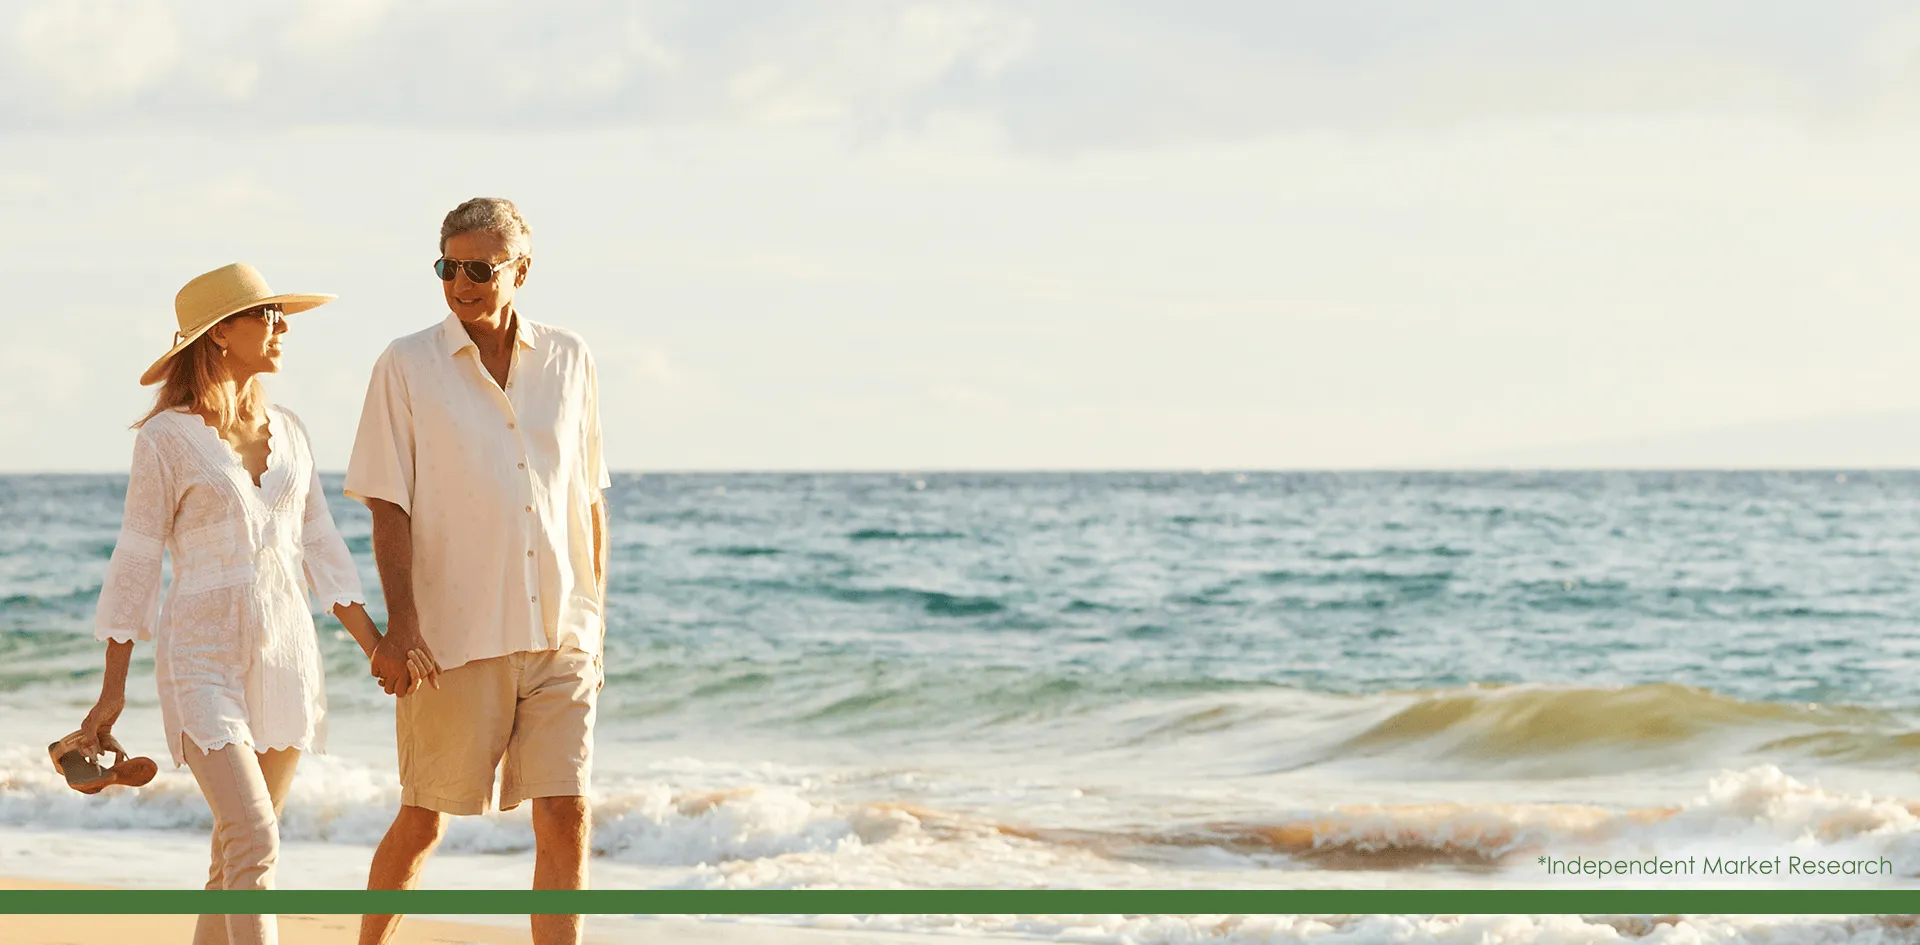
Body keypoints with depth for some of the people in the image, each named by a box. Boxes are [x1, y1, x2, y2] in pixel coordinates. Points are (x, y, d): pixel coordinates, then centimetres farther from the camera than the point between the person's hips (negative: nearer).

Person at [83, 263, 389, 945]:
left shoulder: (286, 432, 10)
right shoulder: (167, 440, -6)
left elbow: (320, 550, 13)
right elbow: (136, 563, -2)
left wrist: (379, 650, 5)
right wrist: (112, 692, -1)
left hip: (285, 655, 6)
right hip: (202, 658, -6)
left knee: (238, 850, 9)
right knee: (255, 842, -18)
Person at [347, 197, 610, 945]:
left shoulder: (568, 362, 7)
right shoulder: (407, 366, -2)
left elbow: (589, 500, 13)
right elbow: (389, 506, -5)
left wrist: (594, 624, 12)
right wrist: (400, 624, -14)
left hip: (559, 638, 3)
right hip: (455, 637, -2)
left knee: (565, 819, -4)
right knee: (423, 820, 7)